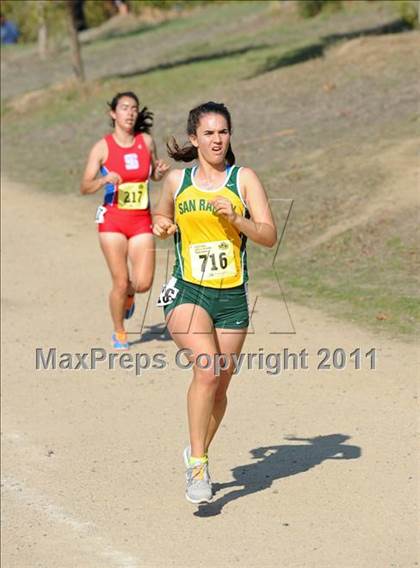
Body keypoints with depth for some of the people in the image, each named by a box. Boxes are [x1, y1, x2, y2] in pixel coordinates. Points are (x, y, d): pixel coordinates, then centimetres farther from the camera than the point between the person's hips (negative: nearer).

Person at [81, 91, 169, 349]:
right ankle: (119, 333, 20)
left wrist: (161, 171, -4)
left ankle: (128, 294, 31)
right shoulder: (103, 147, -5)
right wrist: (104, 180, -26)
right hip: (112, 220, -2)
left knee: (143, 283, -7)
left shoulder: (146, 141, 4)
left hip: (142, 221, 2)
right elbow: (85, 187, -6)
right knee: (121, 282, -4)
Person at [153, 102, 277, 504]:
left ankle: (197, 453, 34)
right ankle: (197, 464, -16)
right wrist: (160, 226, 3)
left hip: (232, 297, 1)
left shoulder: (244, 179, 2)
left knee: (219, 386, 9)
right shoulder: (176, 180, 7)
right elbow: (162, 218, 26)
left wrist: (237, 219, -20)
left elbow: (269, 236, -4)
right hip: (187, 293, -1)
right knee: (206, 369, -24)